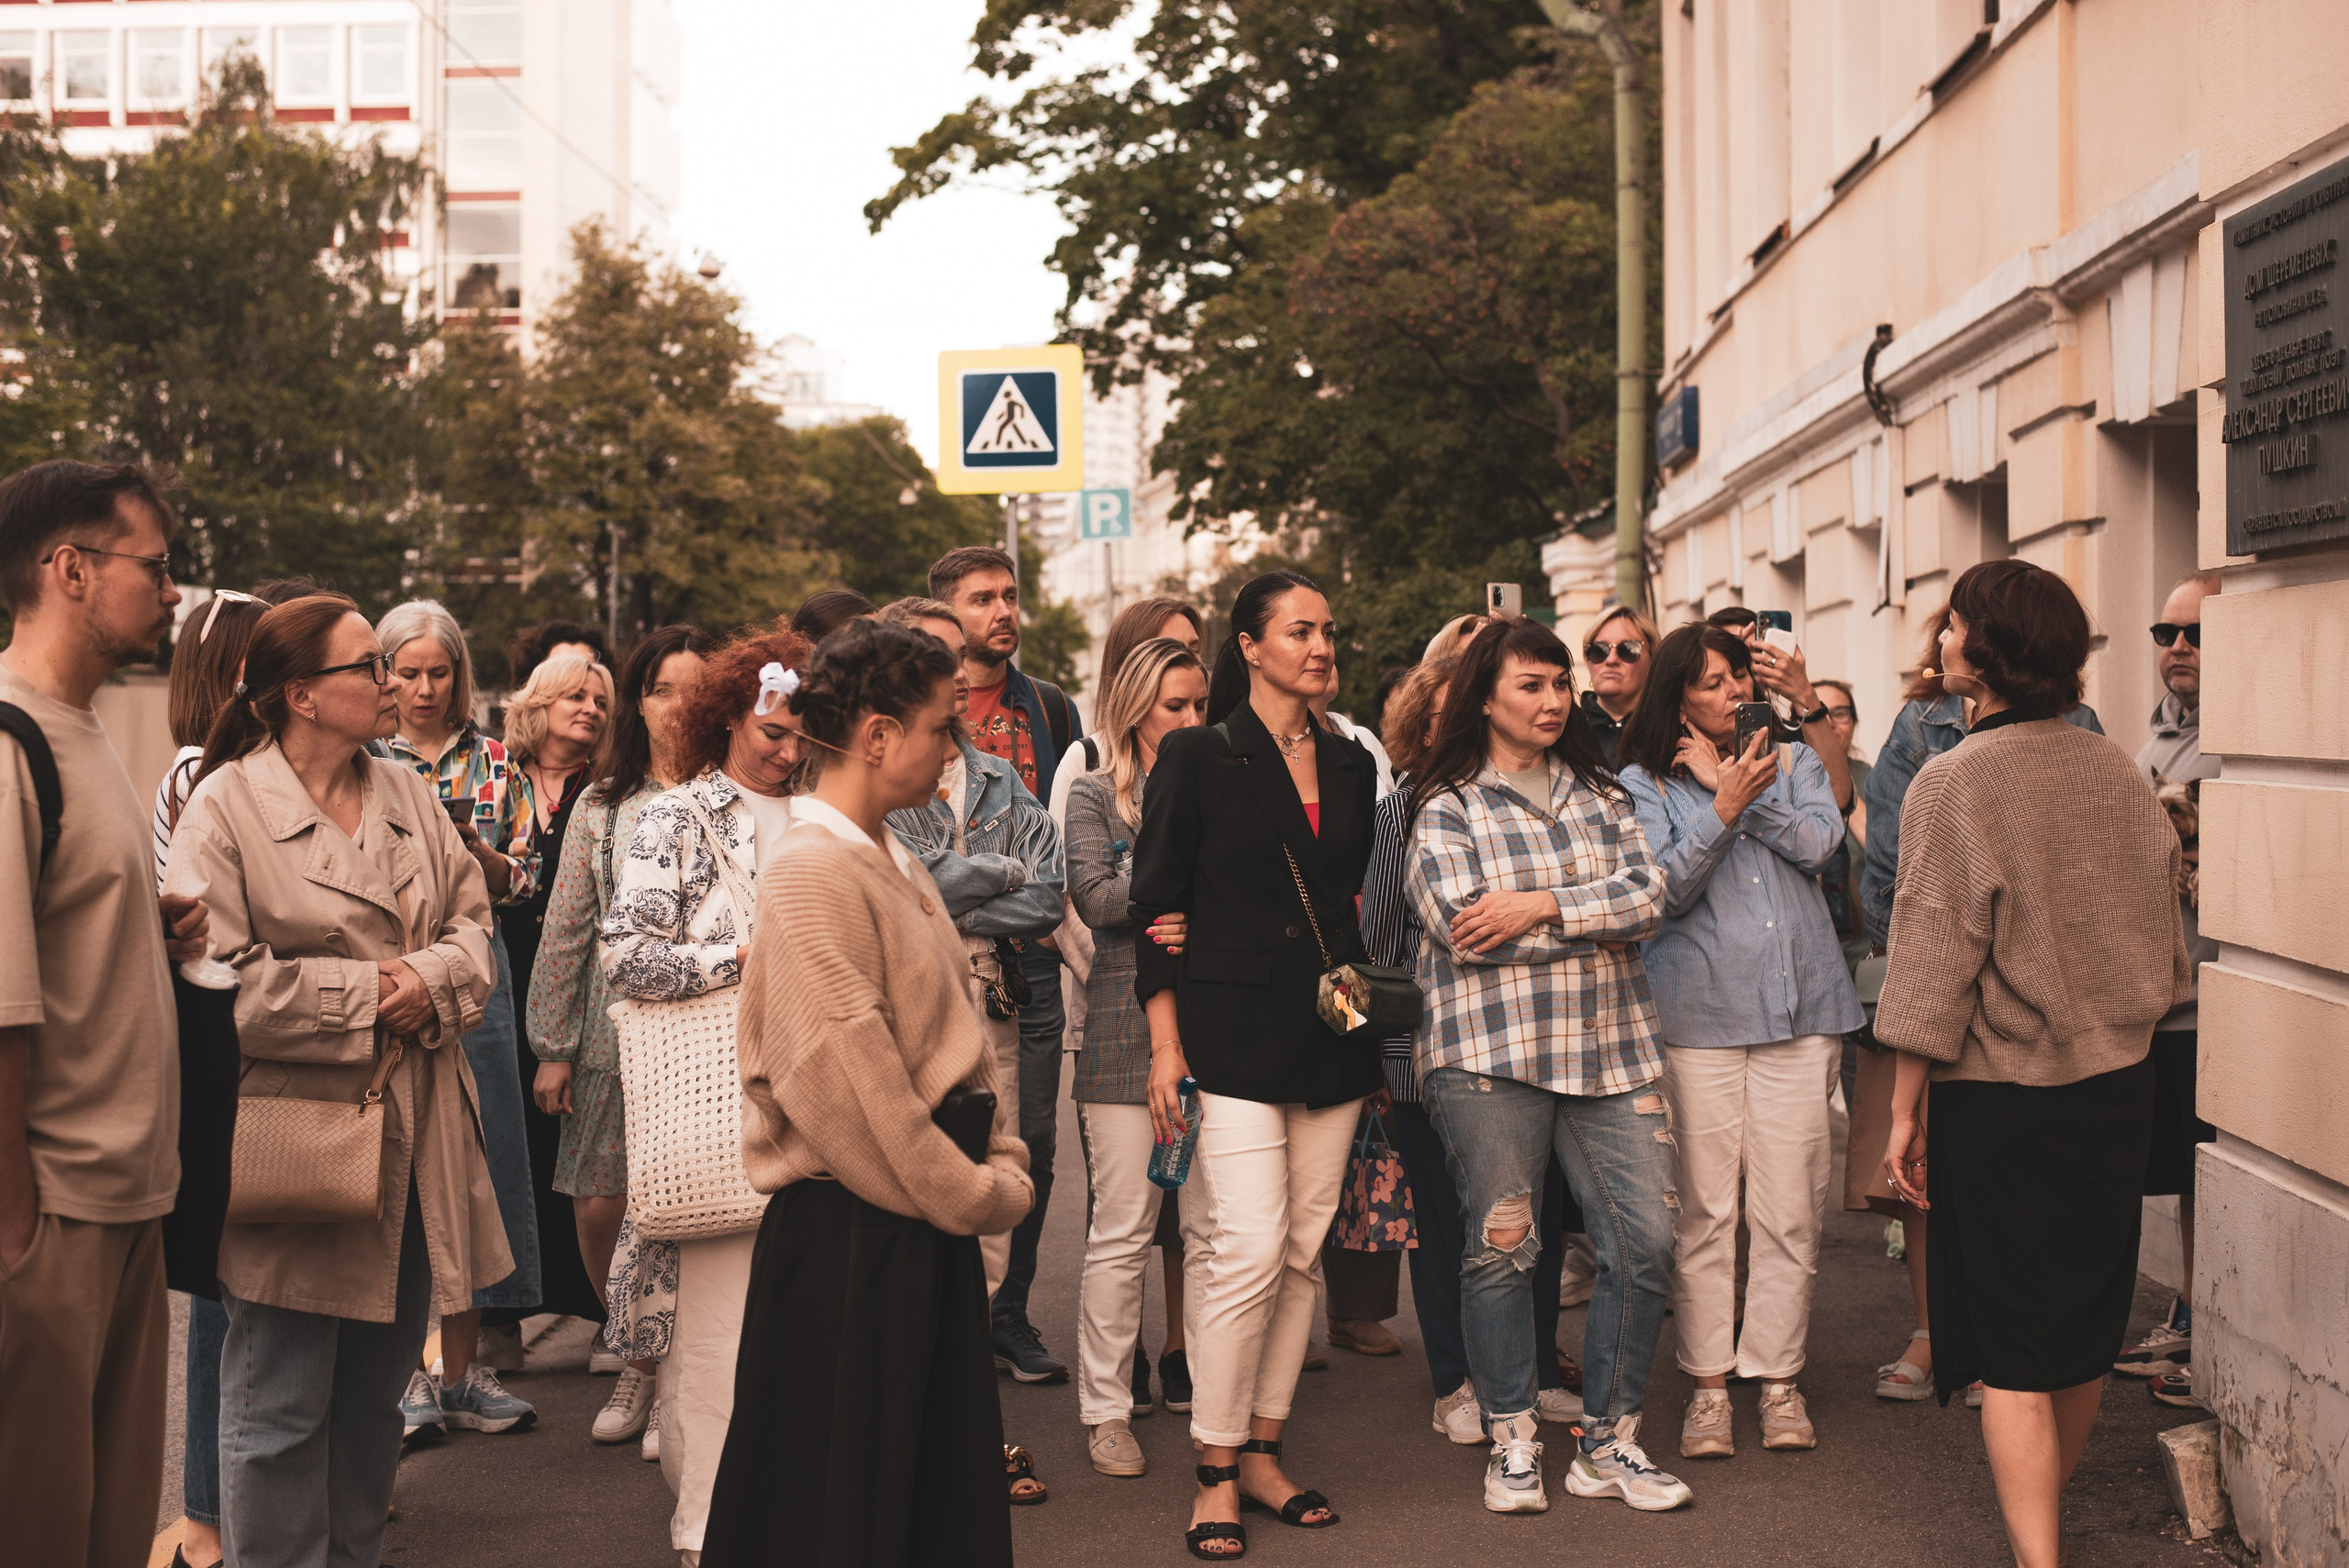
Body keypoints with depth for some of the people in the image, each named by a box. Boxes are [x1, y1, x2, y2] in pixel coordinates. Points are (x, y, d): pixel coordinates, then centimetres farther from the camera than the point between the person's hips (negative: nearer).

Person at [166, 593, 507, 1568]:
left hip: (411, 1143, 6)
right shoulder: (225, 805, -8)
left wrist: (431, 979, -9)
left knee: (378, 1393, 16)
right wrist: (364, 993, -14)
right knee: (280, 1411, 1)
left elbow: (474, 920, 12)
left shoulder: (408, 796, 11)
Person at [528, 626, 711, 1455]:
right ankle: (640, 1358, 26)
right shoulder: (603, 805, 9)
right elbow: (566, 931, 9)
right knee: (599, 1210, 2)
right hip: (616, 1036, 3)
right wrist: (552, 1046, 6)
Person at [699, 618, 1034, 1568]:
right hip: (846, 1238, -9)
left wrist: (1002, 1161, 5)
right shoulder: (810, 874, -17)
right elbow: (848, 1080, -22)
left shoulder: (896, 864, 13)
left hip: (931, 1222, 9)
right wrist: (976, 1198, -14)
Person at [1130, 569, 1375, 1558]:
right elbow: (1156, 909, -4)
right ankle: (1216, 1474, 1)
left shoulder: (1351, 765, 12)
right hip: (1233, 1034, -5)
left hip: (1333, 1033, 5)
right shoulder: (1199, 756, -3)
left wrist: (1367, 999, 12)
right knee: (1251, 1253, -12)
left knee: (1303, 1254, 7)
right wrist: (1166, 1047, -9)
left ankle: (1262, 1452, 19)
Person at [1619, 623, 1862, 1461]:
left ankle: (1778, 1375, 14)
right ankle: (1708, 1383, 10)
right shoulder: (1643, 784, 5)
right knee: (1705, 1208, 0)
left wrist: (1733, 785, -7)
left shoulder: (1795, 760, 14)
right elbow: (1665, 887, -7)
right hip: (1698, 1013, -2)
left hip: (1799, 1010, 2)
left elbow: (1820, 841, -5)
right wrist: (1724, 805, -17)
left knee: (1790, 1206, 2)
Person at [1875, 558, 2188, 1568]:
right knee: (2085, 1331, 18)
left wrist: (1905, 1110, -8)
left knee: (2013, 1353, 0)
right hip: (2121, 1085, 6)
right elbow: (2162, 938, 11)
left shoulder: (1954, 781, -14)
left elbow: (1934, 962, -14)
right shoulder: (2116, 771, 3)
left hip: (2003, 1099, -6)